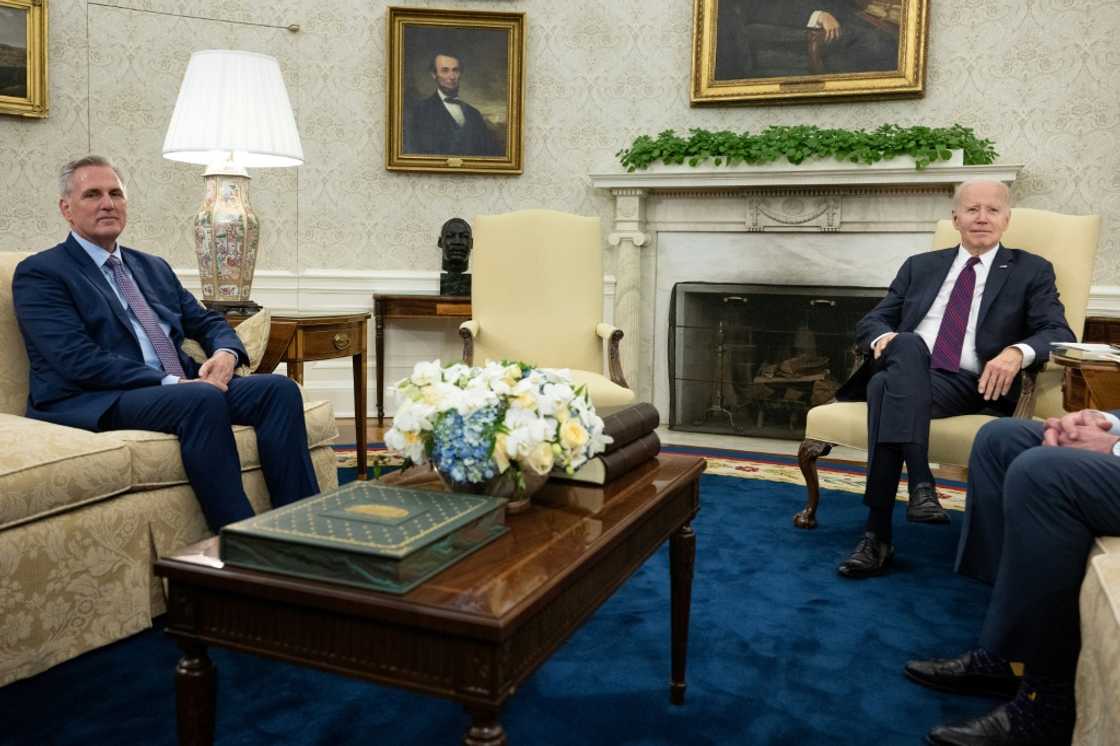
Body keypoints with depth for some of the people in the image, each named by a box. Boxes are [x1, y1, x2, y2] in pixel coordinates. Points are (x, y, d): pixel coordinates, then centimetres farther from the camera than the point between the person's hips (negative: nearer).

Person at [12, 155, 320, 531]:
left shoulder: (154, 267, 24)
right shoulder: (39, 273, 2)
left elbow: (207, 322, 22)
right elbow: (79, 360, -11)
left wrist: (225, 353, -4)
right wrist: (170, 383, -19)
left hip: (183, 387, 7)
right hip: (98, 401, -6)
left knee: (279, 388, -19)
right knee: (203, 400, -36)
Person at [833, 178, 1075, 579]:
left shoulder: (1031, 271, 16)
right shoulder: (920, 266, 24)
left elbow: (1059, 333, 3)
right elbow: (870, 321, 18)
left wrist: (1017, 352, -21)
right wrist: (883, 338, -8)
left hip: (969, 385, -2)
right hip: (905, 372, 3)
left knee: (887, 386, -35)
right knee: (907, 345, -35)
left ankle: (877, 534, -37)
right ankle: (920, 483, -44)